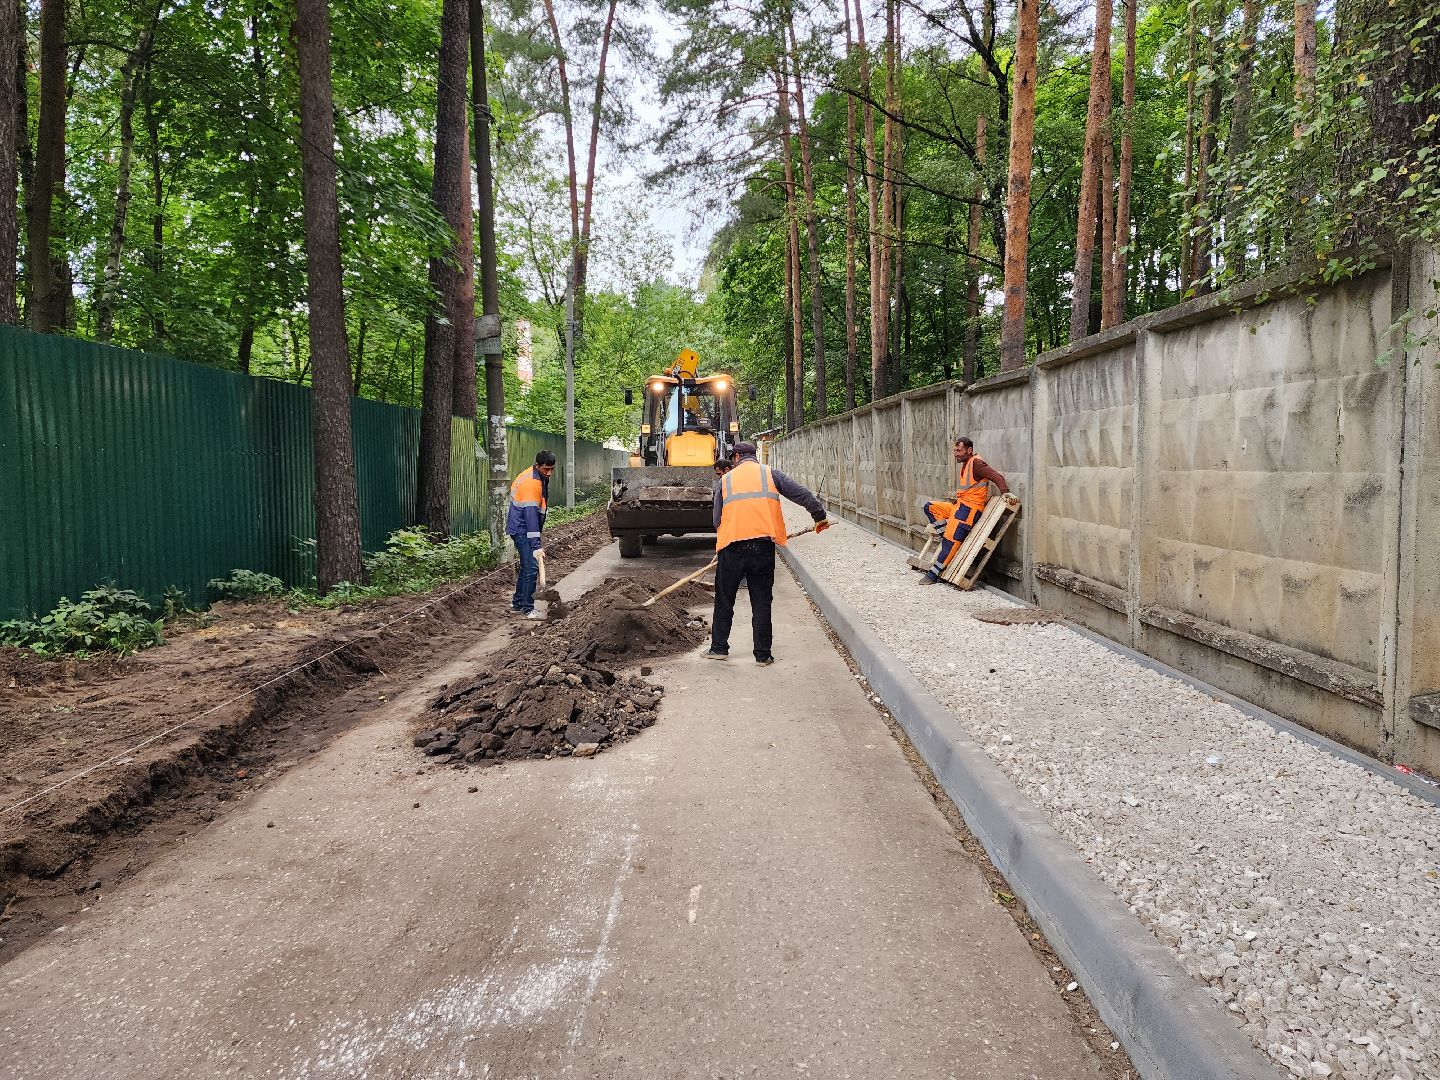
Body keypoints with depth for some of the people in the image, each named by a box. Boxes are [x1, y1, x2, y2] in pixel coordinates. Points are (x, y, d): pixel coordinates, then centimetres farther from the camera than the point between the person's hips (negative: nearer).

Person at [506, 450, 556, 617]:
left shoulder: (540, 478, 6)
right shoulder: (530, 483, -26)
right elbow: (531, 515, -31)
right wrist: (536, 546, -34)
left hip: (522, 529, 10)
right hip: (522, 530, -10)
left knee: (526, 567, 16)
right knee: (531, 568, -11)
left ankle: (517, 604, 26)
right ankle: (528, 610, -4)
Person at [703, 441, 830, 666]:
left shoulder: (725, 480, 12)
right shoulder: (771, 473, 9)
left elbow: (717, 518, 12)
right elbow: (802, 494, 4)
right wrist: (820, 516, 15)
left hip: (732, 548, 0)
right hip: (763, 546, 0)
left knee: (724, 602, 13)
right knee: (761, 603, 7)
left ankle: (719, 649, 17)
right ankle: (763, 655, 10)